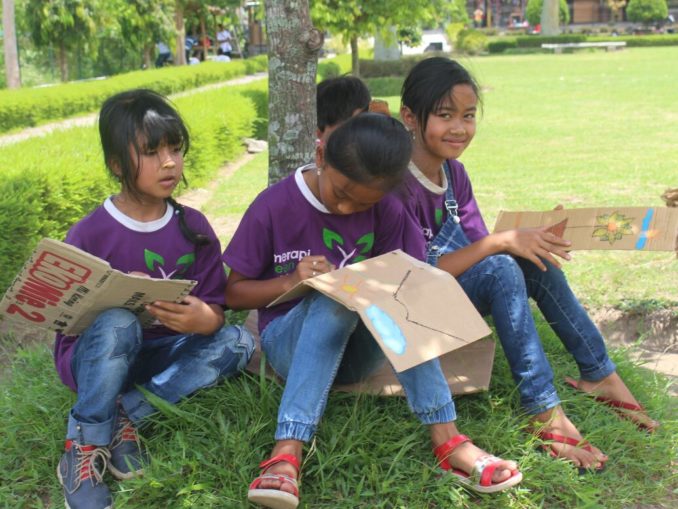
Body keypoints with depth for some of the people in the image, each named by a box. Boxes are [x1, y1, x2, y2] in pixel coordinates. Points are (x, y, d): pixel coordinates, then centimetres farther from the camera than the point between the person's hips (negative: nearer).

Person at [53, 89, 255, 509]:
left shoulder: (193, 227, -4)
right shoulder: (89, 235, -13)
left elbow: (215, 309, -4)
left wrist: (203, 319, -29)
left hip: (160, 355, 4)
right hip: (95, 358, -4)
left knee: (238, 342, -18)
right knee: (117, 322, -36)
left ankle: (128, 414, -19)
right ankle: (85, 447, -22)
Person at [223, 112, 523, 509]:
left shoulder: (386, 212, -3)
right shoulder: (273, 207, -10)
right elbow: (233, 293, -4)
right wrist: (291, 281, -21)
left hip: (357, 348, 2)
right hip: (291, 342, -2)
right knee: (335, 296, -35)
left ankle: (446, 437, -35)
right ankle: (287, 452, -46)